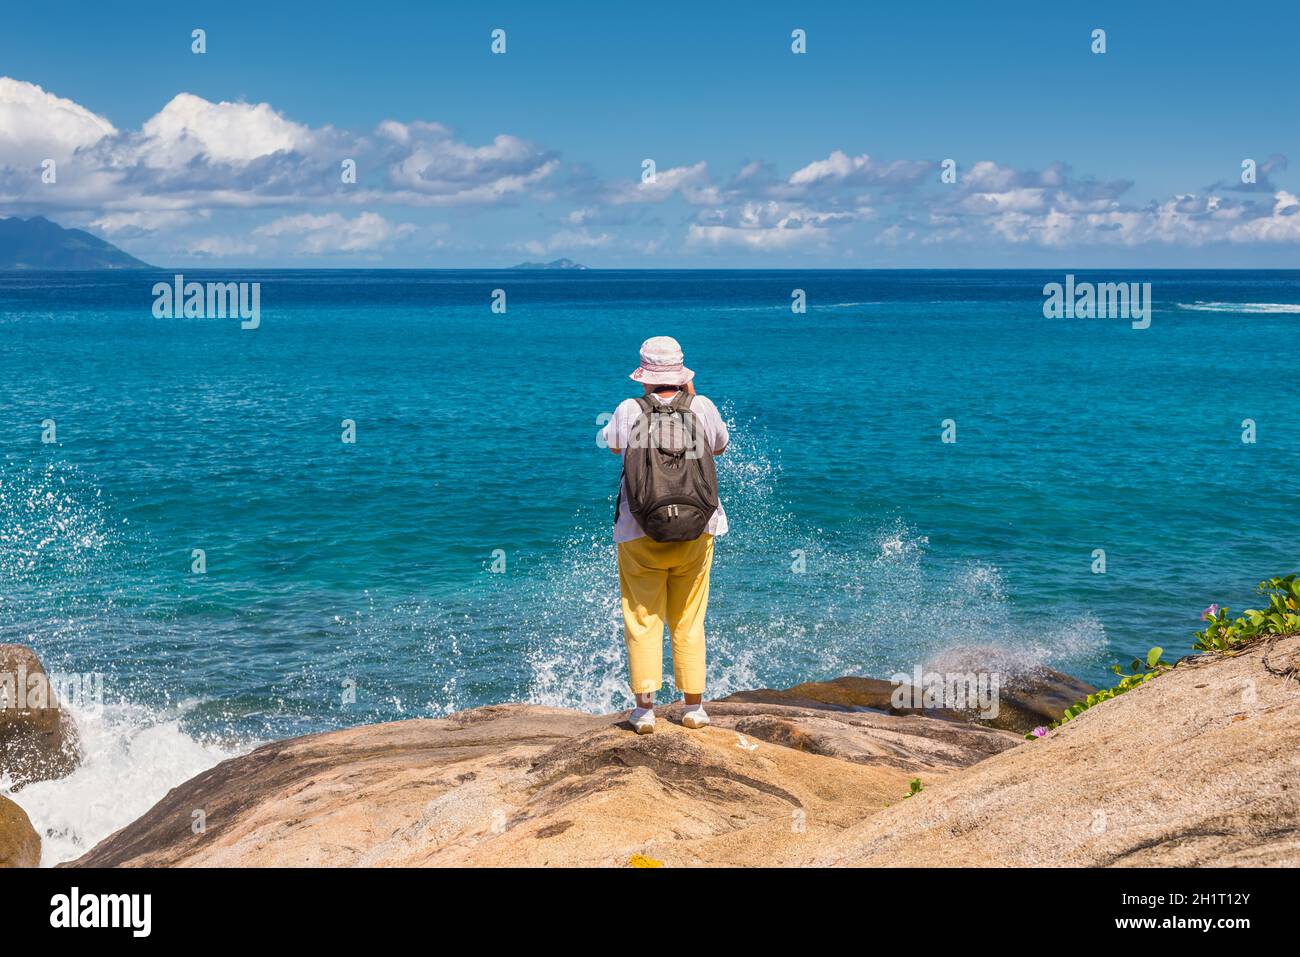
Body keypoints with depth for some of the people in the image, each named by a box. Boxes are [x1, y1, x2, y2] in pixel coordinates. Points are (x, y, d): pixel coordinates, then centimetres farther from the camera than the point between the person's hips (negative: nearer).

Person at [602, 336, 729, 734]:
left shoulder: (629, 411, -6)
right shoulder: (701, 408, -5)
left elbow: (613, 445, 16)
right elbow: (720, 446, 15)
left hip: (640, 532, -1)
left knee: (643, 621, 6)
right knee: (689, 622, 11)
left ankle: (644, 707, 2)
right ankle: (693, 707, 15)